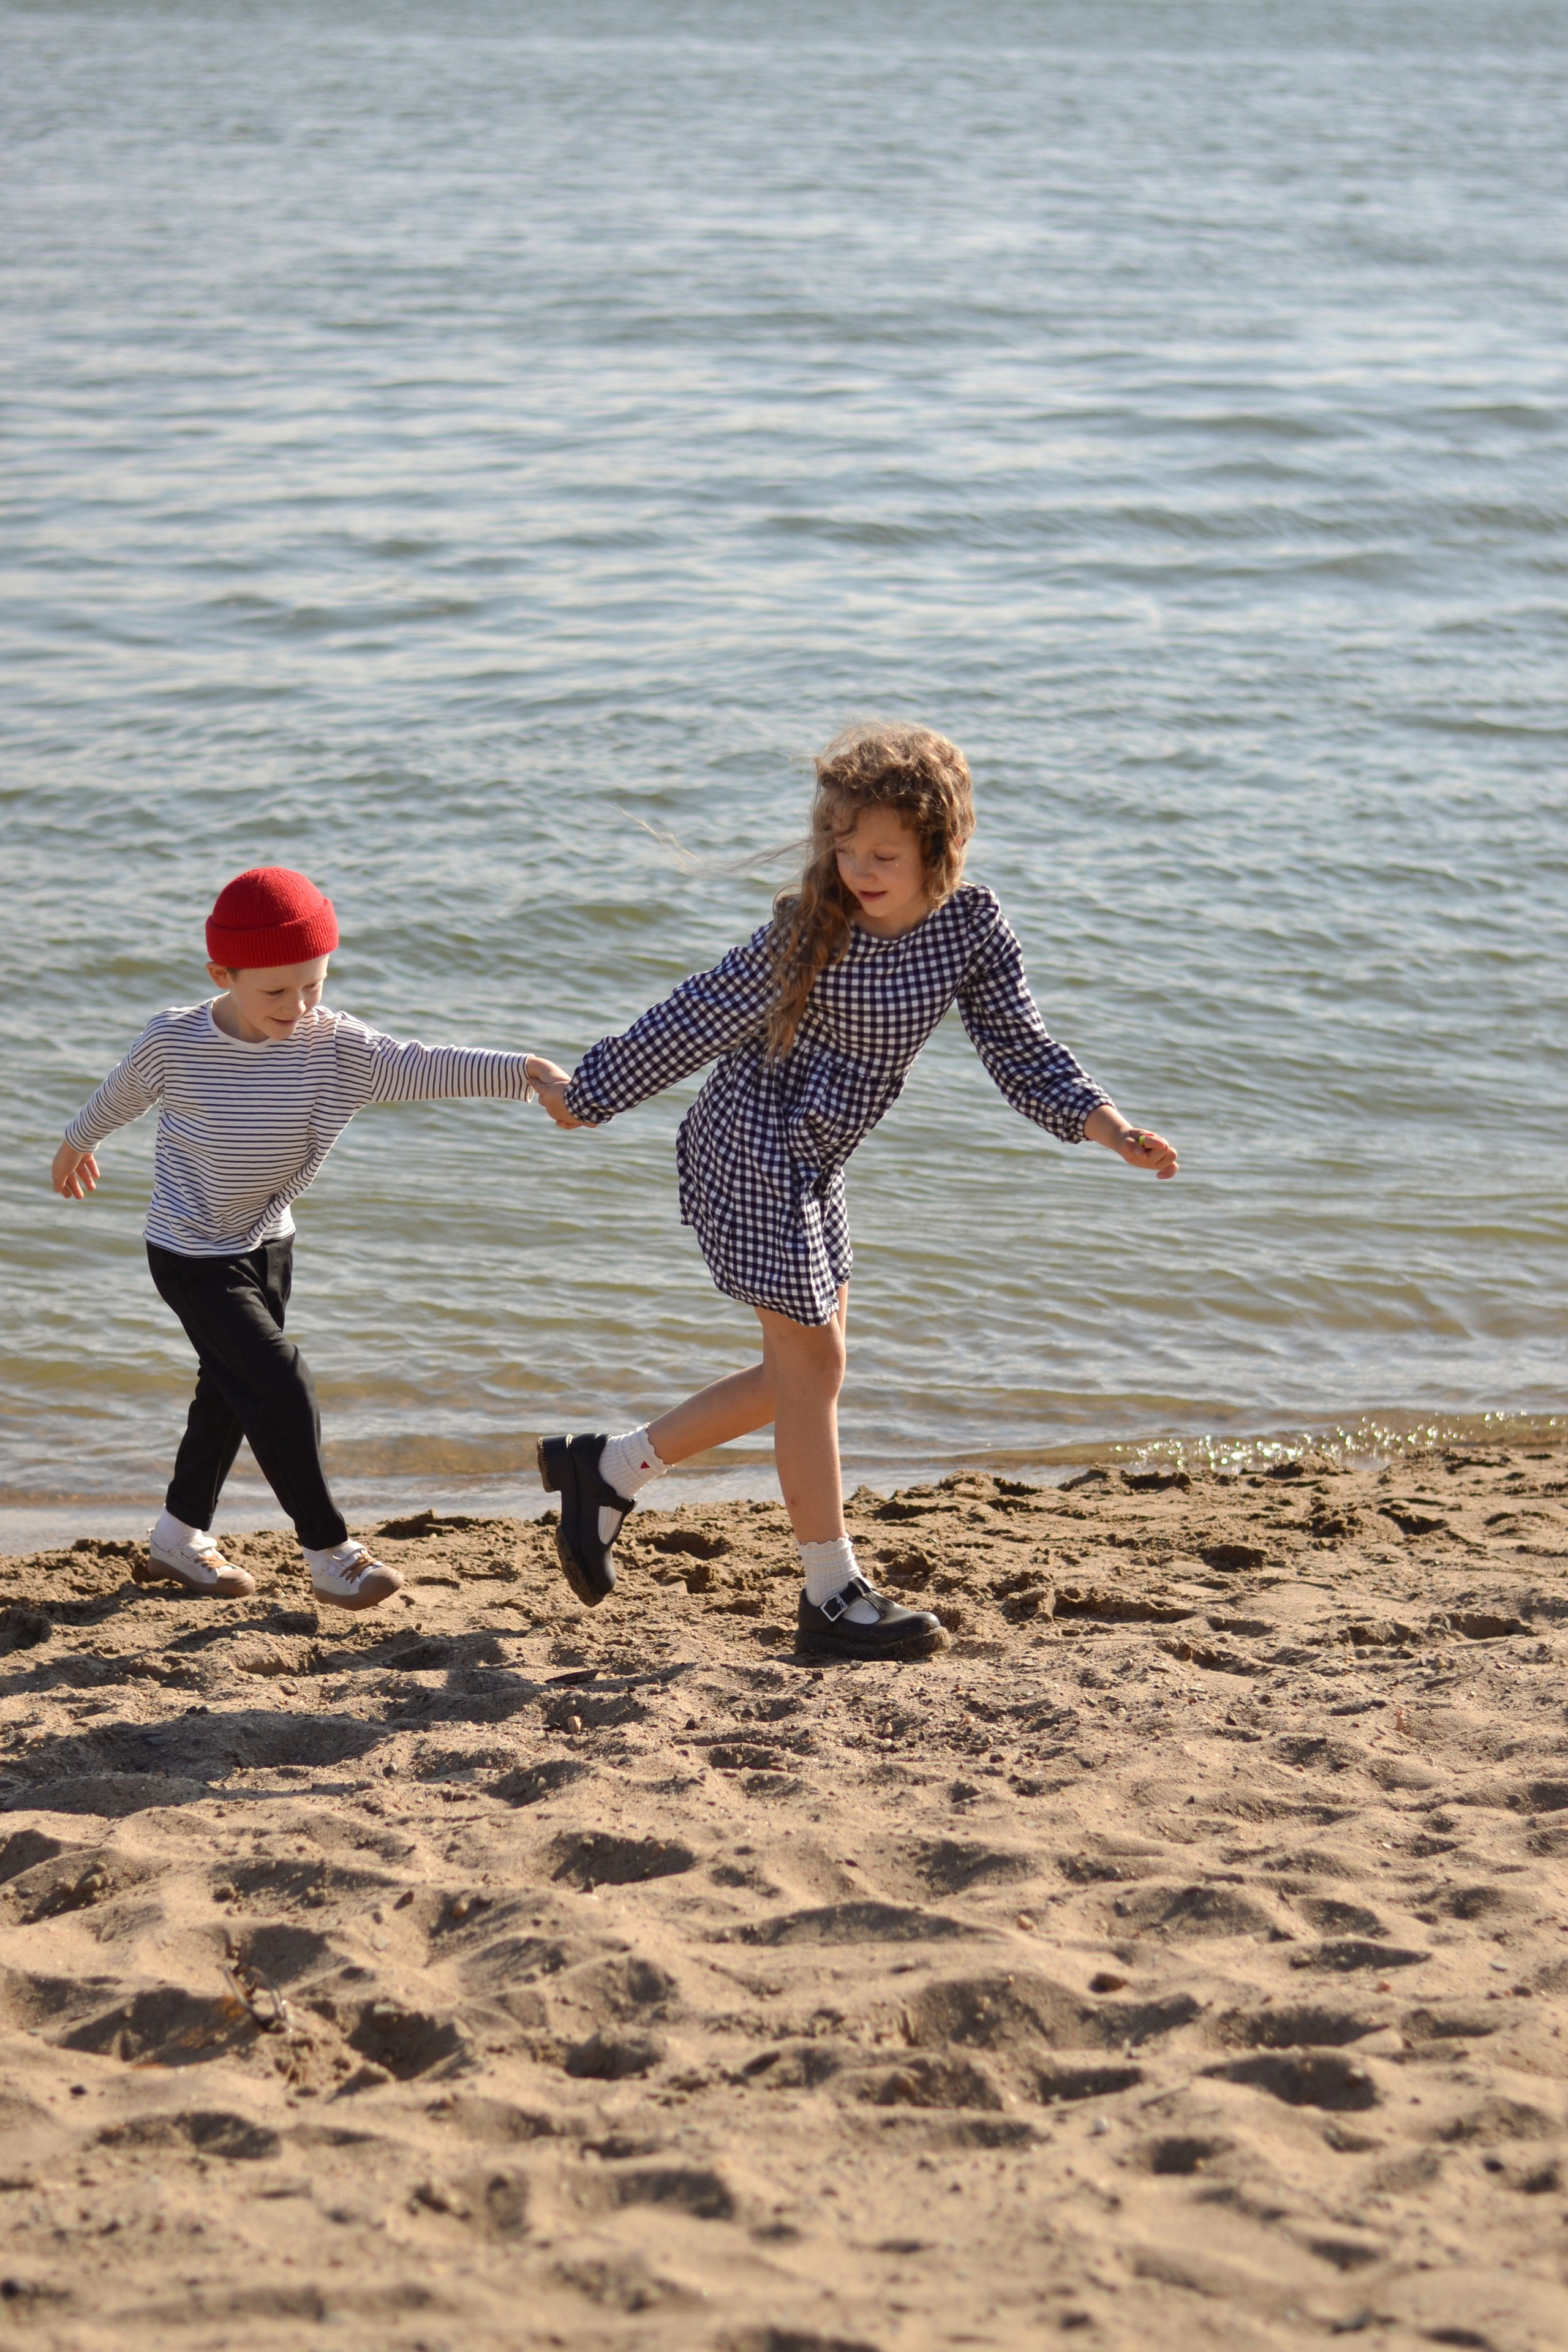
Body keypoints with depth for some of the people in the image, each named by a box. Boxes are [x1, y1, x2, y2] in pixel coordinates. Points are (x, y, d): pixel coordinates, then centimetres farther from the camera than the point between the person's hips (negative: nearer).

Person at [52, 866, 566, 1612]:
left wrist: (523, 1072, -44)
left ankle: (179, 1539, 36)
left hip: (268, 1246, 5)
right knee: (279, 1387, -13)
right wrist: (78, 1141, 20)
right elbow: (121, 1095, 0)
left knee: (231, 1390, 18)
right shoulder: (173, 1043, -21)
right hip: (194, 1257, -5)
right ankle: (330, 1554, -4)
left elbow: (425, 1068, -29)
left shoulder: (334, 1046, -16)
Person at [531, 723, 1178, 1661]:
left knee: (804, 1370, 15)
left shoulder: (974, 929, -5)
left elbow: (1022, 1050, -1)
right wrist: (588, 1094, -6)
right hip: (751, 1152, -7)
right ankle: (834, 1599, 9)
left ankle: (607, 1469, 27)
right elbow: (701, 1020, -12)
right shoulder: (811, 928, -19)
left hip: (813, 1164, 7)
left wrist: (1105, 1124, -16)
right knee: (813, 1363, -2)